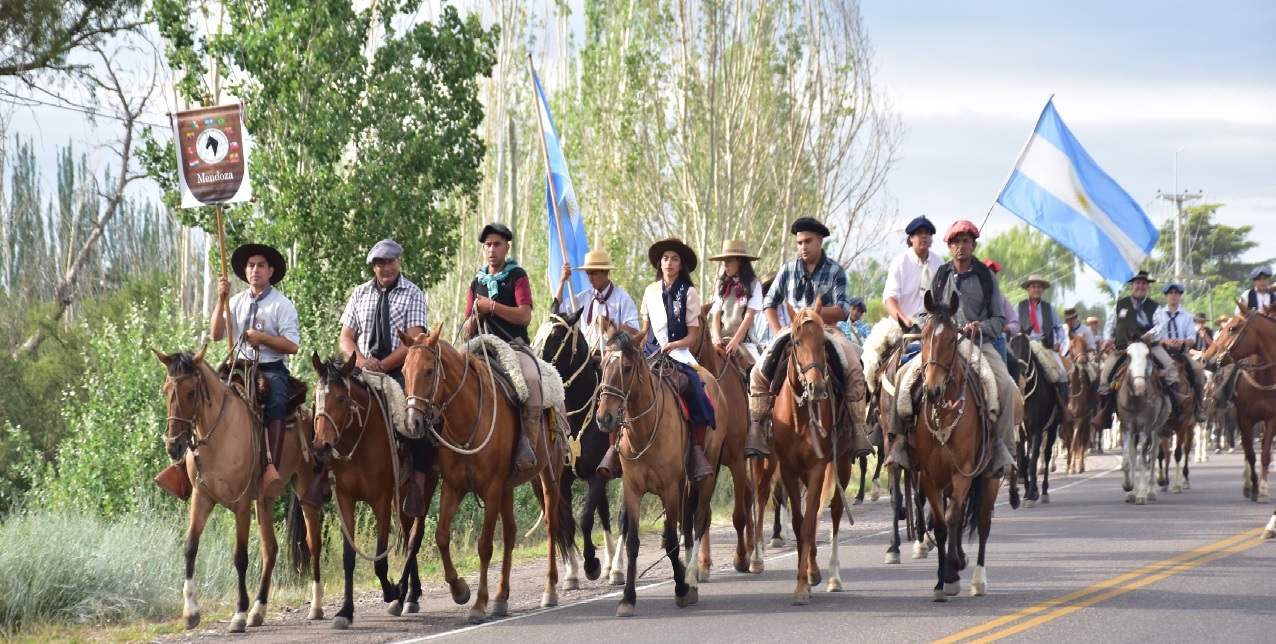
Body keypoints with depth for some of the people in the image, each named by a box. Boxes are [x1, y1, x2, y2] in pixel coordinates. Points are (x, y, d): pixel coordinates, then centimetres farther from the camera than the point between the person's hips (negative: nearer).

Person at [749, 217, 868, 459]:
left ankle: (853, 426, -20)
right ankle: (756, 430, -15)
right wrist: (778, 332, -6)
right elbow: (770, 303, 9)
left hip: (826, 330, -2)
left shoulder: (835, 271, 2)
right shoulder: (789, 269, 8)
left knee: (854, 370, -29)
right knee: (759, 373, -20)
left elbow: (843, 310, -6)